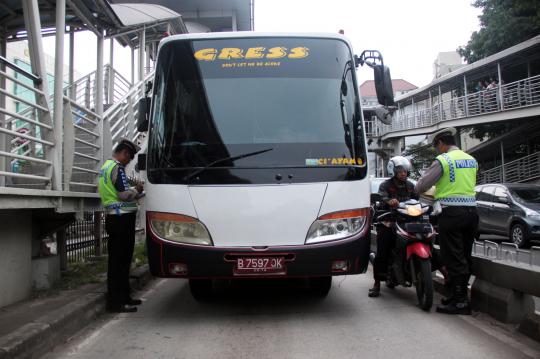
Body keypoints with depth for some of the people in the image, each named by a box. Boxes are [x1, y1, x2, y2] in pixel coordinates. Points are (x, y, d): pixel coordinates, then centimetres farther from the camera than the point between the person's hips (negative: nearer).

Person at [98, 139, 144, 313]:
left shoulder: (105, 166, 19)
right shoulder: (117, 168, -13)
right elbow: (124, 194, -19)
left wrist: (135, 194, 19)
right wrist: (137, 190, -1)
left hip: (113, 217, 10)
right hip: (122, 218, -10)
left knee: (119, 259, 14)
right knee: (120, 260, -7)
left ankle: (123, 297, 21)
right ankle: (116, 301, -3)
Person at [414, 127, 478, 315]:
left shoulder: (442, 160, -9)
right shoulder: (471, 160, 14)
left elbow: (421, 185, -9)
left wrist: (417, 190, 15)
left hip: (451, 213, -7)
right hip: (471, 210, 8)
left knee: (454, 259, -3)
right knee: (465, 257, 13)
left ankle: (460, 301, -1)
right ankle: (460, 295, 21)